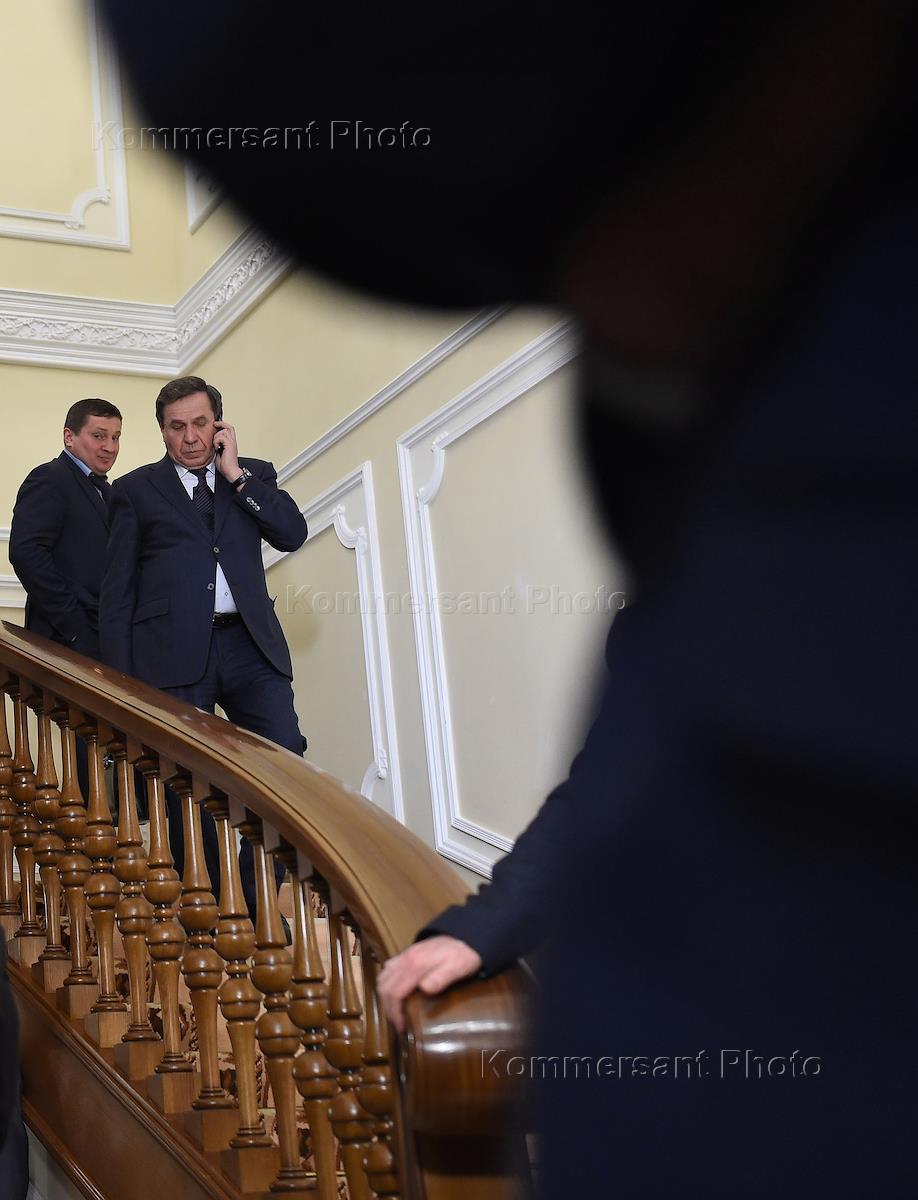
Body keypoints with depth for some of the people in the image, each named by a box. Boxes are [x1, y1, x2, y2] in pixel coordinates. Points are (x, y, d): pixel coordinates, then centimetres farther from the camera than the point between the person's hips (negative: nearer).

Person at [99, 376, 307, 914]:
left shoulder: (254, 475, 17)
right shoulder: (137, 489, 12)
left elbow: (292, 533, 1)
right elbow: (118, 590, 9)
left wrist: (235, 474, 0)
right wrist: (120, 677, 1)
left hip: (249, 646, 2)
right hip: (174, 651, -1)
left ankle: (257, 901, 1)